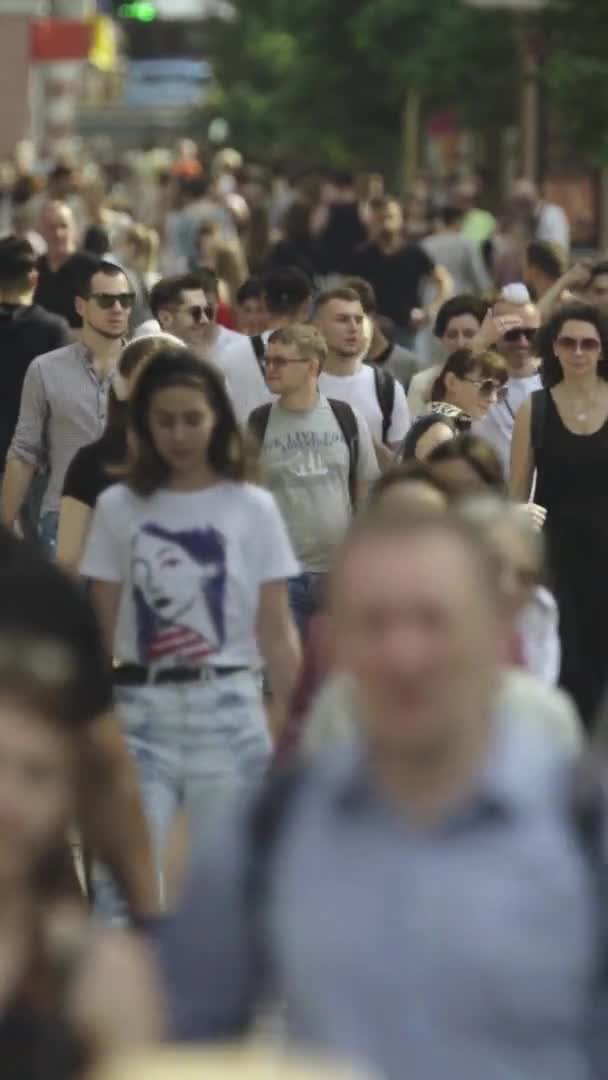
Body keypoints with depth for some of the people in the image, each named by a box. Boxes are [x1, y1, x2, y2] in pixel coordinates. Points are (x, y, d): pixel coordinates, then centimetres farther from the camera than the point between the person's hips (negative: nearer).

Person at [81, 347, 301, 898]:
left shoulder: (253, 509, 1)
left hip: (227, 709, 0)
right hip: (141, 711, 0)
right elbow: (100, 631, 6)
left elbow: (277, 631, 3)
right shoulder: (117, 508, 3)